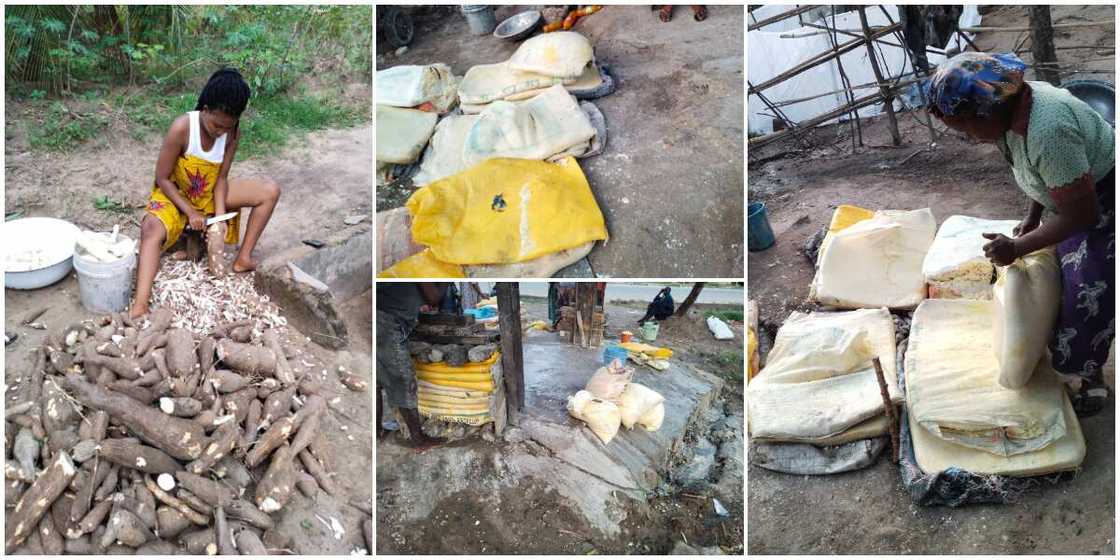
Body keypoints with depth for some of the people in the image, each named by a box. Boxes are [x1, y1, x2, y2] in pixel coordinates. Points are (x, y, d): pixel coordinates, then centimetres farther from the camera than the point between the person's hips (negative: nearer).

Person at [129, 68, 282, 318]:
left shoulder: (233, 132, -16)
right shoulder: (182, 128, -29)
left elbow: (221, 178, -10)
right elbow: (162, 178, -20)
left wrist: (219, 216, -24)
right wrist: (190, 212, -24)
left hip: (209, 194, 5)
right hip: (174, 194, -5)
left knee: (270, 191, -10)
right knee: (152, 229, -36)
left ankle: (243, 258, -7)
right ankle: (139, 307, -48)